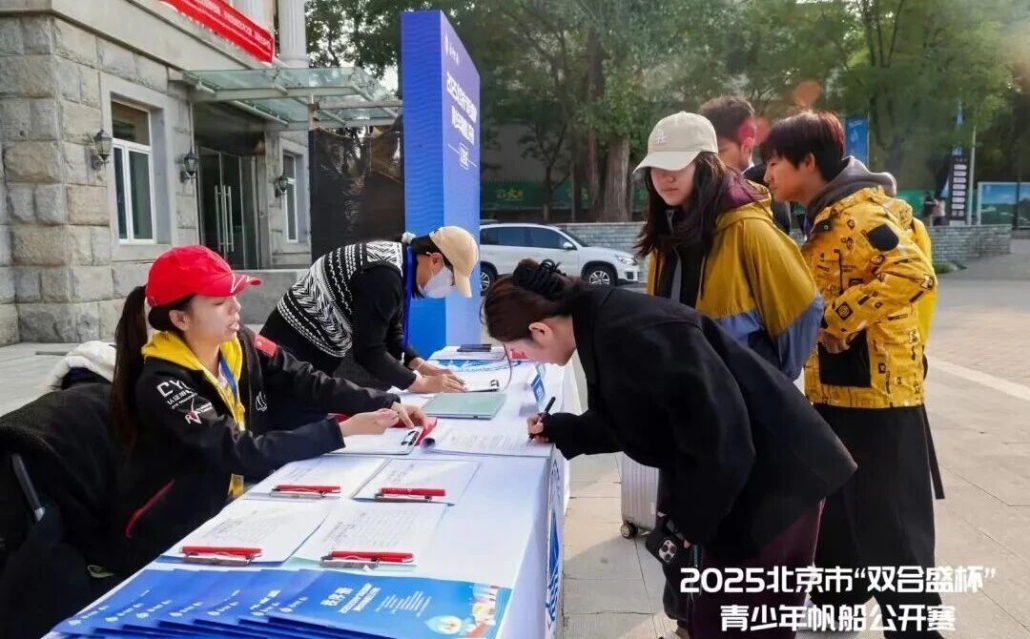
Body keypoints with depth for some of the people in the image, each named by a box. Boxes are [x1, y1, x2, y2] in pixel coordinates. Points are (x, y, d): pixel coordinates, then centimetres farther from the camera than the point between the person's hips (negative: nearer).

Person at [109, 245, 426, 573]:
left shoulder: (243, 346, -5)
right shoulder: (161, 384, -24)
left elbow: (309, 380, -8)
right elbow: (241, 452, -30)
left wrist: (386, 404, -21)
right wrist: (342, 430, -35)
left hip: (234, 507, 6)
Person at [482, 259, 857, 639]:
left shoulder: (633, 335, -28)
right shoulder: (602, 326, 4)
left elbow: (720, 431, -28)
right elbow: (634, 423, 17)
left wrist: (682, 522, -18)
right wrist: (560, 430, 17)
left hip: (771, 483, -9)